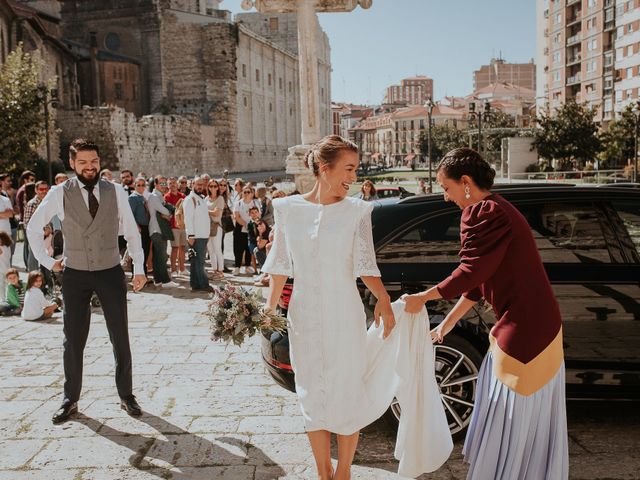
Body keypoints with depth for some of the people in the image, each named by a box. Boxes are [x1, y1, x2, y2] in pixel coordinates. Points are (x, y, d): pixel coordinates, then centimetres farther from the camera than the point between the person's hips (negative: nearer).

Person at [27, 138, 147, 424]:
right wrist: (47, 262, 5)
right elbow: (33, 229, 7)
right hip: (75, 275, 0)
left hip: (111, 273, 0)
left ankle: (126, 396, 21)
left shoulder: (116, 192, -4)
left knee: (121, 338, 6)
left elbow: (131, 232, 6)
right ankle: (70, 400, 24)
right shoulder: (59, 194, -6)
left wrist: (139, 269, 2)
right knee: (73, 341, 9)